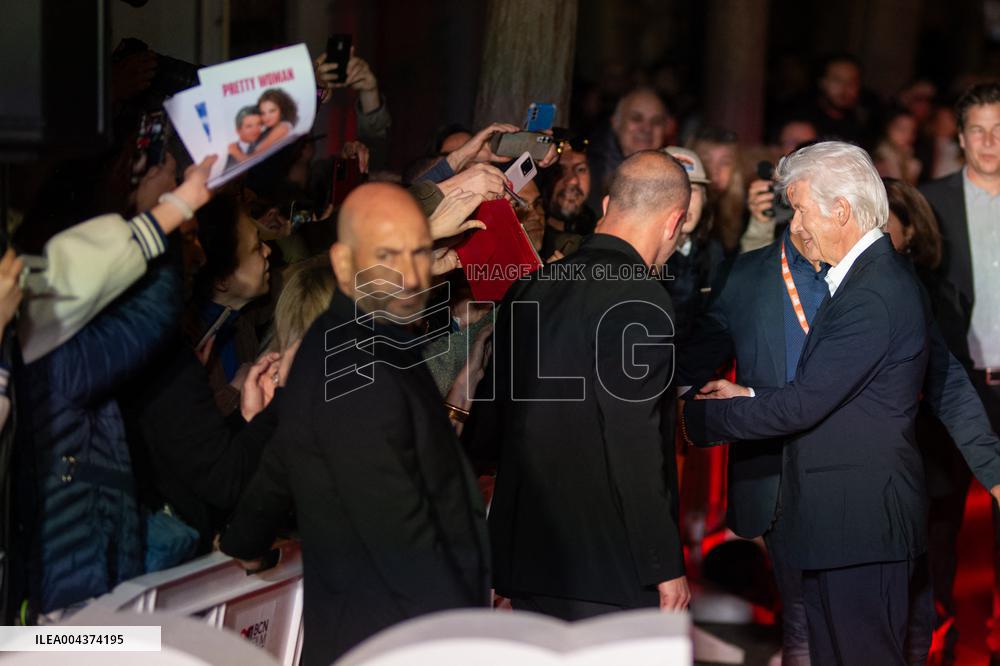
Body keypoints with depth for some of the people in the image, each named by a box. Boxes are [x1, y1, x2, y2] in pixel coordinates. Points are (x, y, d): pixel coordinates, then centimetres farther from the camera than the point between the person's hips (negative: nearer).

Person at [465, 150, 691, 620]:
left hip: (524, 557, 8)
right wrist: (667, 567, -12)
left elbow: (484, 429, 15)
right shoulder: (639, 302, -14)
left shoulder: (528, 288, 10)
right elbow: (636, 449, -18)